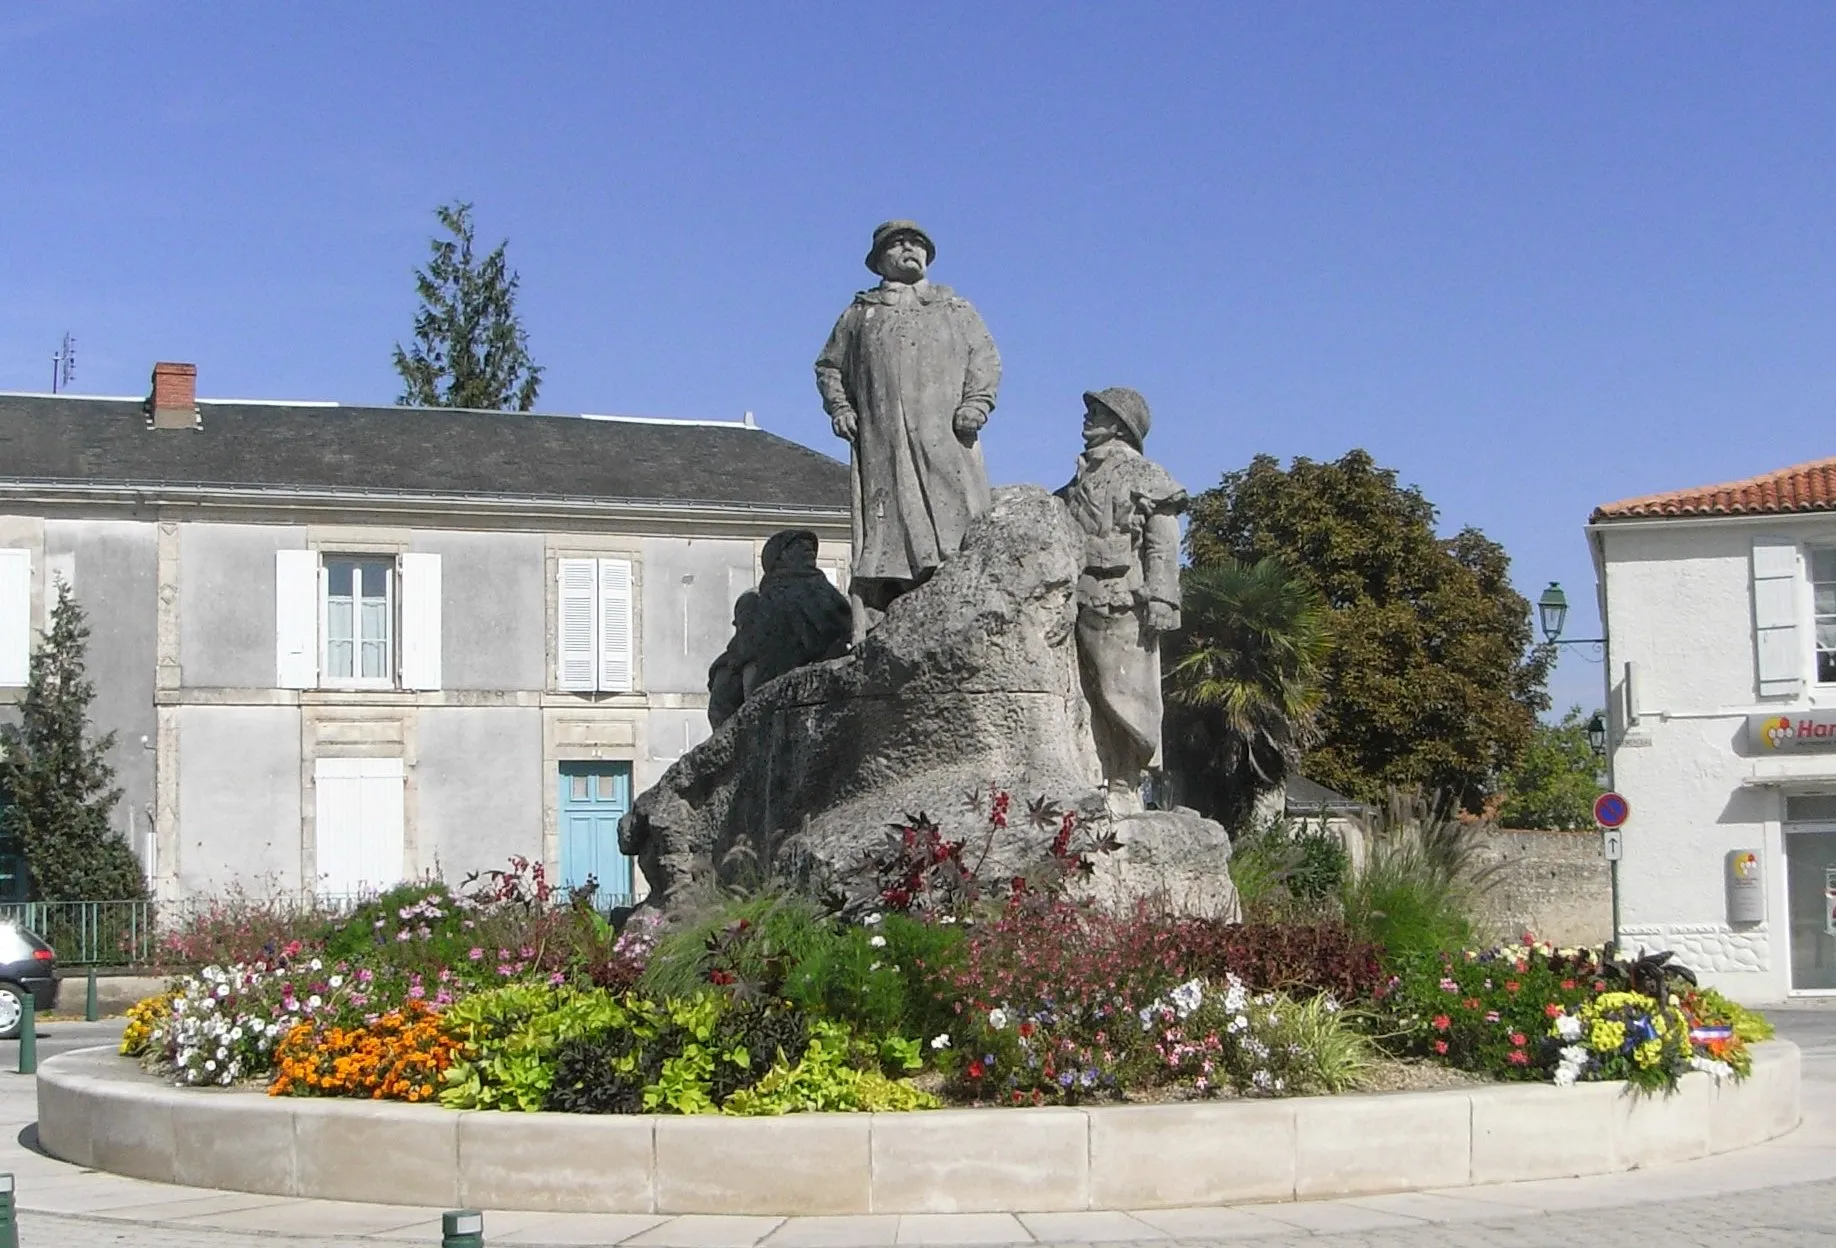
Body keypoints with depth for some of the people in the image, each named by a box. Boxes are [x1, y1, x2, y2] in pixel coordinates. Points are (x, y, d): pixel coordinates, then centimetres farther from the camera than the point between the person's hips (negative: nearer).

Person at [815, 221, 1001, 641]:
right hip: (881, 446, 0)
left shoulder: (956, 310, 23)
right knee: (881, 539, -8)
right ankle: (871, 636, -13)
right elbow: (829, 366, 26)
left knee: (958, 532, -12)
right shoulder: (860, 314, 22)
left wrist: (976, 402, -2)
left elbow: (986, 358, 15)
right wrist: (839, 407, 8)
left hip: (945, 443, 0)